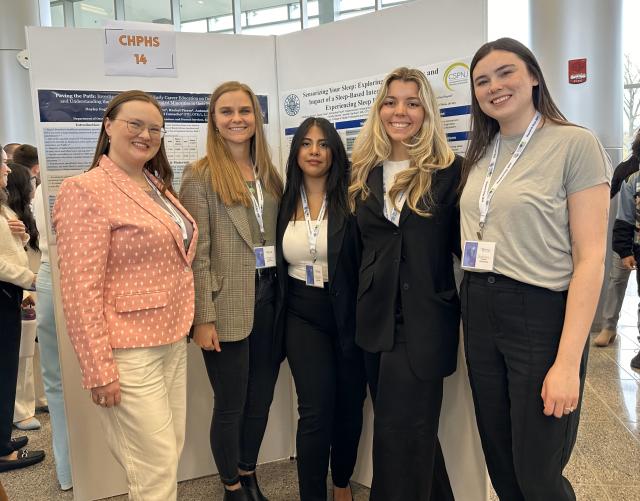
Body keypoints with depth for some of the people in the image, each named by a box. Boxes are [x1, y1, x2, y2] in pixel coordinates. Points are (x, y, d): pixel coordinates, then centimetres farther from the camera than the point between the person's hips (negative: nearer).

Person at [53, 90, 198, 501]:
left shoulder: (158, 186, 11)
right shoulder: (85, 190, -13)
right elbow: (81, 290, -18)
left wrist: (184, 328, 16)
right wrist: (99, 369, -19)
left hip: (173, 341, 8)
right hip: (129, 351, -8)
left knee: (171, 455, 18)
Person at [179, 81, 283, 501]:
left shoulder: (269, 174, 11)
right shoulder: (200, 175, -5)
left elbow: (280, 239, 12)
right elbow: (197, 254, -10)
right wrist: (203, 318, -14)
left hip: (270, 300, 5)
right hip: (228, 306, -5)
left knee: (261, 399, 16)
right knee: (231, 405, 9)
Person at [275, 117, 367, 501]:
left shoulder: (350, 198, -6)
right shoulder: (285, 201, 3)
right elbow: (276, 262, 10)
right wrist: (278, 313, 8)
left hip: (348, 312, -1)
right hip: (303, 314, 1)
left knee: (349, 405, 13)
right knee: (316, 408, -9)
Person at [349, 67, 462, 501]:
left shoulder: (451, 171, -3)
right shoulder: (365, 174, 8)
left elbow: (463, 244, -3)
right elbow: (359, 246, 12)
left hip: (425, 322, -4)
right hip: (377, 320, 4)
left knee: (401, 435, 2)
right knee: (414, 431, 18)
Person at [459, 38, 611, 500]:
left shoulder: (576, 144, -9)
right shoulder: (479, 154, 10)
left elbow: (591, 259, -14)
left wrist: (567, 362, -19)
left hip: (542, 314, -6)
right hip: (479, 314, 6)